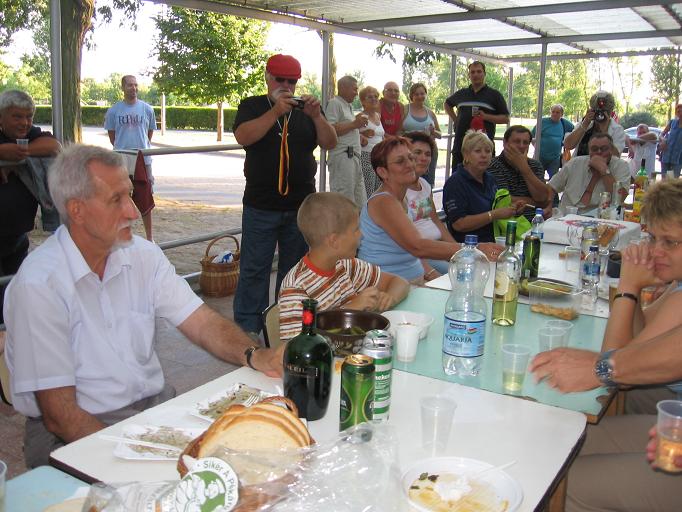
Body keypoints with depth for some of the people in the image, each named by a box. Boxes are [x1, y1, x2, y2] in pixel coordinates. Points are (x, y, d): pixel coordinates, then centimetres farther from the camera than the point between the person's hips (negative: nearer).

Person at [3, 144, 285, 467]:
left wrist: (254, 355, -22)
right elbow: (59, 413, -17)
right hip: (79, 433, -6)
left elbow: (201, 322, -2)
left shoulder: (143, 255, 3)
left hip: (155, 404, 6)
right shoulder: (39, 283, -16)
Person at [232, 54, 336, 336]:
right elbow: (243, 137, -14)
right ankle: (247, 329, 11)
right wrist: (276, 111, -21)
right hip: (260, 206, -2)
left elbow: (330, 143, 0)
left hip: (301, 206, 3)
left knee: (294, 269, 11)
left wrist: (316, 116, -16)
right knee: (254, 270, 1)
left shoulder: (306, 110, 11)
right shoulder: (252, 106, 4)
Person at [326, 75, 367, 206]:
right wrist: (354, 124, -13)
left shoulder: (348, 106, 24)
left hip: (354, 156, 10)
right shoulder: (334, 103, -6)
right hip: (342, 157, -10)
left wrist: (358, 122, 18)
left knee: (360, 202, 8)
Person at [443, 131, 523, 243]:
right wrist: (495, 214, -19)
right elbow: (458, 224, -18)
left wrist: (511, 209, 8)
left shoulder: (490, 179, 17)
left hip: (494, 242, 8)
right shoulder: (455, 183, -9)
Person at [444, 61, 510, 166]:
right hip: (460, 144, 3)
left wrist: (486, 116, -13)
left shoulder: (494, 94, 5)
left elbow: (505, 118, 2)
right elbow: (447, 104, 33)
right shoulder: (461, 93, 15)